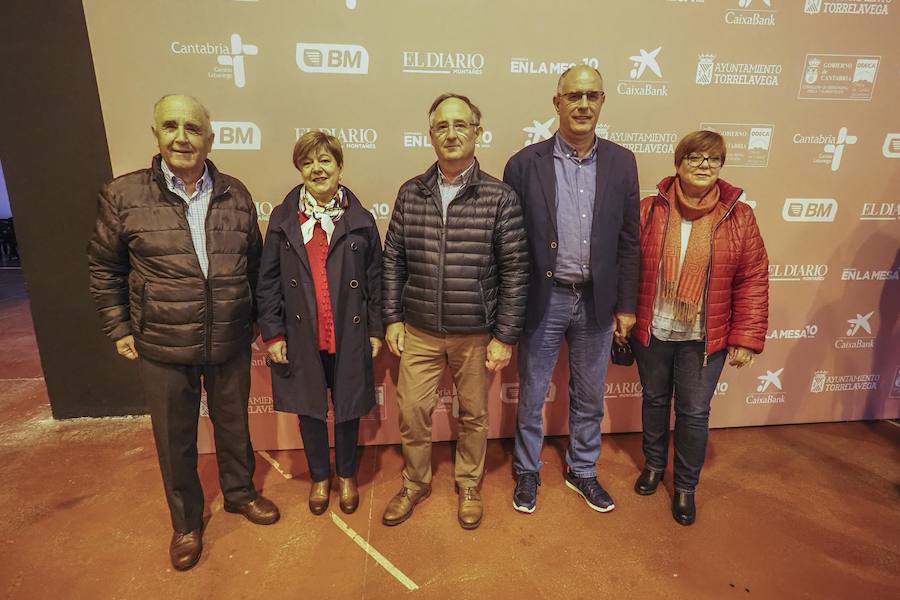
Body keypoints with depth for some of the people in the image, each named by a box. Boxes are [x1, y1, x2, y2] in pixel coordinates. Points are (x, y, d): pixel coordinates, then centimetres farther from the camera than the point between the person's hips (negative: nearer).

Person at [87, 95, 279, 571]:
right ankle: (185, 521, 39)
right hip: (162, 349, -1)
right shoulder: (123, 195, -6)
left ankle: (239, 492, 45)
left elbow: (255, 263, 8)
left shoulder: (235, 195, -1)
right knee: (175, 439, 15)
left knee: (233, 425, 19)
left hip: (231, 344, 2)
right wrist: (118, 328, 2)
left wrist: (258, 320, 10)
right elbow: (103, 267, 4)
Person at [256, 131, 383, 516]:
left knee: (348, 409, 13)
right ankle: (319, 477, 38)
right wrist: (272, 333, -3)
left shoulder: (360, 220, -1)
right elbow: (268, 281, 1)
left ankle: (346, 475, 38)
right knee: (309, 409, 15)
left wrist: (376, 330, 0)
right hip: (301, 337, 1)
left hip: (349, 336, -1)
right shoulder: (283, 218, 0)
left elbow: (375, 279, 1)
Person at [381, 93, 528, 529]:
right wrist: (393, 319, 2)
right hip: (418, 331, 2)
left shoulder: (500, 198, -8)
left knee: (474, 415, 15)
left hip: (477, 334, -2)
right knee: (412, 412, 11)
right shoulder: (410, 193, 1)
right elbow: (393, 259, 5)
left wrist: (505, 336, -9)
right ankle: (415, 484, 38)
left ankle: (469, 486, 40)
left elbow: (514, 271, -7)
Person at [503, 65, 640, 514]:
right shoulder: (525, 164, -7)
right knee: (531, 396, 13)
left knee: (589, 398, 18)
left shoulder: (621, 163, 1)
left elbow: (629, 240, 4)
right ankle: (527, 473, 36)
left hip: (597, 301, 3)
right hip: (543, 299, -2)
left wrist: (626, 304, 3)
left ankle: (582, 471, 41)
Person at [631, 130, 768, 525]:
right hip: (651, 331, 1)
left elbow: (752, 282, -4)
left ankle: (686, 486, 32)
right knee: (655, 399, 18)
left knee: (694, 412, 9)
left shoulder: (738, 216, -4)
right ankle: (654, 464, 43)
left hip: (705, 338, 0)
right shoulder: (650, 210, -4)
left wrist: (746, 338, -7)